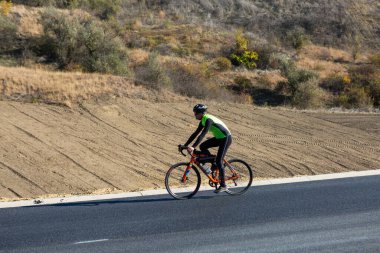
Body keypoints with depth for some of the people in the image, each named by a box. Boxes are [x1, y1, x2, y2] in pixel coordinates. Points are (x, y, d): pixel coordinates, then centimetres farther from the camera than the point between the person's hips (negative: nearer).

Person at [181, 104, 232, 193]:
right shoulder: (203, 121, 4)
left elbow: (202, 135, -34)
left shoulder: (208, 120, -24)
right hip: (219, 138, 9)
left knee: (218, 161, -11)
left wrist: (193, 147, -40)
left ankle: (223, 186, -4)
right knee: (202, 147, -3)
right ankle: (213, 163, 11)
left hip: (226, 138, -9)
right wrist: (185, 145, 2)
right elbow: (195, 134, 6)